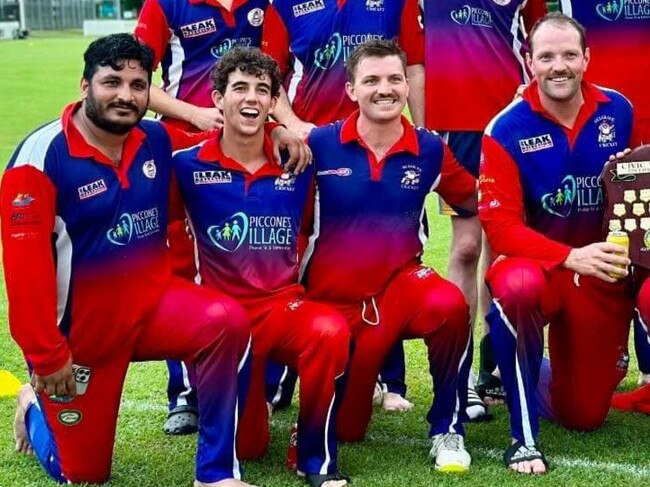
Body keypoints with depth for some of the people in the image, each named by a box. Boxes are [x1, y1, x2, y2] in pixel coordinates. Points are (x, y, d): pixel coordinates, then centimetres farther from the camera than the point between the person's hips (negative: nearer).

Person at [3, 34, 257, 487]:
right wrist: (47, 357, -18)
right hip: (80, 325, -4)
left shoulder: (158, 140, -3)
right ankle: (36, 405, 40)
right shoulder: (42, 156, -19)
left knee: (228, 322, -27)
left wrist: (184, 298, 10)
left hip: (149, 303, 4)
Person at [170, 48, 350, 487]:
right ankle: (251, 394, 37)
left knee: (330, 331, -34)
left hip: (284, 306, 1)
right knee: (247, 447, -1)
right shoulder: (188, 165, -6)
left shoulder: (296, 164, -1)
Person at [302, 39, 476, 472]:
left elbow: (475, 202, 9)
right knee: (342, 431, 8)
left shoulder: (430, 149, -4)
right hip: (330, 296, 0)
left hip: (399, 282, 1)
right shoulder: (319, 144, -10)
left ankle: (447, 430, -14)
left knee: (450, 306, -36)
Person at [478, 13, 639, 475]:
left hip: (605, 273, 3)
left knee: (584, 416, 5)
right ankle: (524, 436, -23)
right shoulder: (507, 130, -15)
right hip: (540, 265, -2)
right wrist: (570, 257, -33)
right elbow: (499, 225, -19)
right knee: (517, 288, -41)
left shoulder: (618, 111, -5)